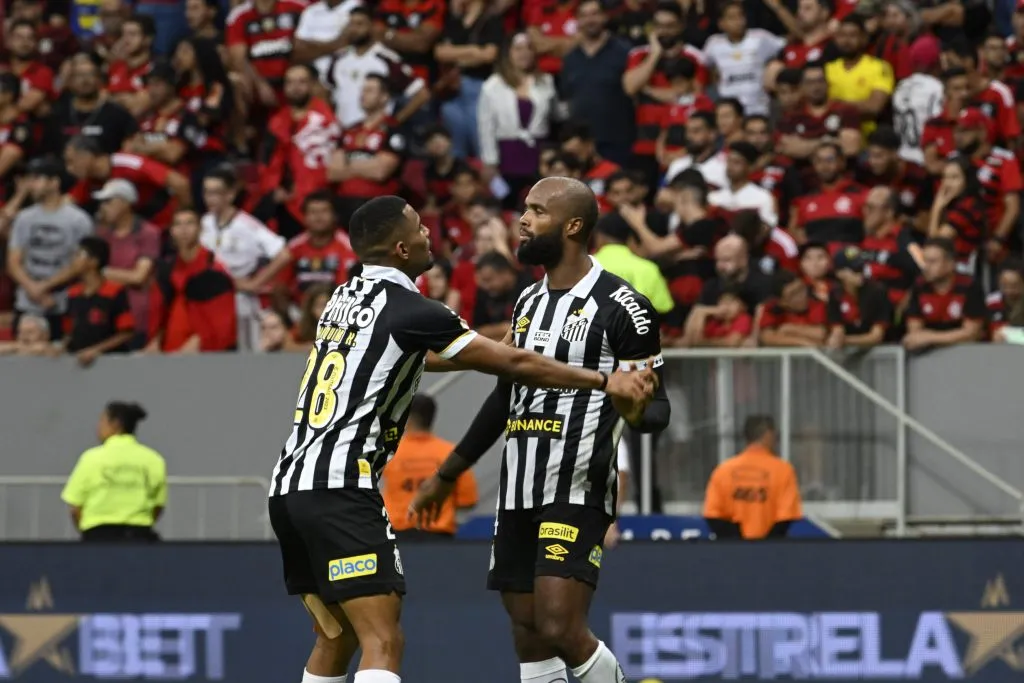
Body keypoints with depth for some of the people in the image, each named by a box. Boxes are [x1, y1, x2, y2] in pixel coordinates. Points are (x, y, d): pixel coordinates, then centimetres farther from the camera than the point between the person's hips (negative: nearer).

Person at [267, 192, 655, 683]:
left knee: (337, 638, 20)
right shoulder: (408, 309, -8)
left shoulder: (348, 297, 17)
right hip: (340, 492, -9)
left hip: (289, 486, 9)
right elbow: (513, 364, -5)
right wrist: (604, 381, 2)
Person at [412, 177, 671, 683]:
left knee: (560, 629, -19)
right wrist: (447, 474, 31)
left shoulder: (620, 307, -8)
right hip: (517, 493, 8)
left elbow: (658, 406, -7)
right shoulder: (529, 302, 16)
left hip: (577, 494, -8)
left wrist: (636, 409, -31)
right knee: (530, 641, 5)